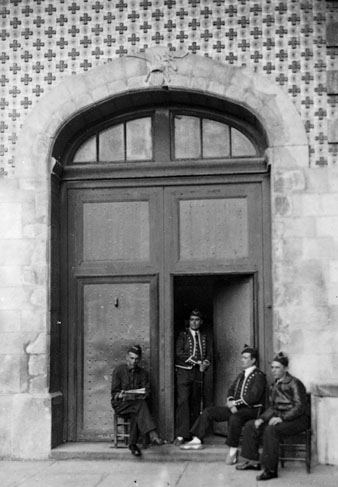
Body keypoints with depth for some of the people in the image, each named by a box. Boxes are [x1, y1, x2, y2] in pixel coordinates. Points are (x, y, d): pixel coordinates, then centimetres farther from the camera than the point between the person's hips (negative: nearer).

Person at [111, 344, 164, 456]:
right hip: (120, 404, -3)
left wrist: (137, 396, -18)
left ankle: (132, 444, -30)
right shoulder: (118, 370, 3)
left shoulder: (143, 373, 12)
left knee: (136, 414, -35)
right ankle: (152, 435, -46)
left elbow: (147, 393, 2)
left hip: (137, 403, 3)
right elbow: (114, 393, -2)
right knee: (141, 405, -34)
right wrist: (121, 395, -23)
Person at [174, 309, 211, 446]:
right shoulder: (183, 335, 4)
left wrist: (205, 364, -8)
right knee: (183, 401, -13)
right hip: (184, 372, -4)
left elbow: (208, 355, 15)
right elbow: (179, 353, -7)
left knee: (196, 403, 3)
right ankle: (181, 435, -14)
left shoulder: (204, 337, 17)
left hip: (198, 373, 4)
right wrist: (197, 362, -12)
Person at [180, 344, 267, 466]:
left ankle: (233, 451, -32)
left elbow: (252, 397, -19)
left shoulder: (259, 376, -9)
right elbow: (231, 390, 17)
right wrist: (231, 402, -5)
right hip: (237, 408, 9)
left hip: (252, 409, -9)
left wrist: (235, 403, -15)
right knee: (208, 412, 1)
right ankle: (197, 441, 2)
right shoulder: (241, 375, 19)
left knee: (234, 418, -41)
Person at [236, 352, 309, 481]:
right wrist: (262, 419, 2)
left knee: (271, 430, -35)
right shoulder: (274, 385, 14)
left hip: (297, 420, -9)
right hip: (279, 418, 9)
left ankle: (271, 470, -30)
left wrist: (282, 418, -28)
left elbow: (300, 407, -19)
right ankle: (253, 462, 8)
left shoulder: (294, 383, -12)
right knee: (250, 426, 1)